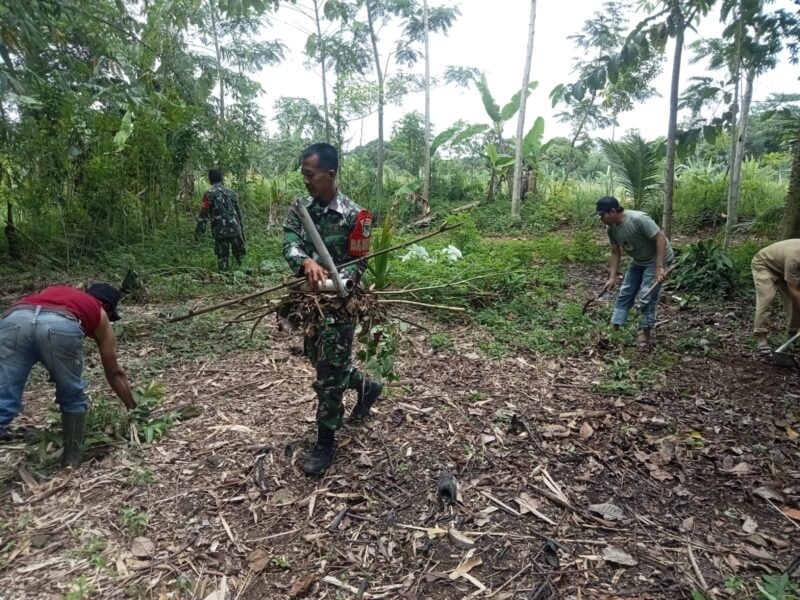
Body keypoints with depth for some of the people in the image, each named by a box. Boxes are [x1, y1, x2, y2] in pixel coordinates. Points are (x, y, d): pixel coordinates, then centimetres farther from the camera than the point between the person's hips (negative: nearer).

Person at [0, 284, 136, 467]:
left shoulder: (53, 290, 45)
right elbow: (114, 374, 39)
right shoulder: (100, 315, 34)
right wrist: (133, 409, 50)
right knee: (73, 398, 21)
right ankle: (72, 459, 30)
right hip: (61, 326, -3)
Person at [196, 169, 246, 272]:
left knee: (222, 256, 8)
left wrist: (199, 231, -1)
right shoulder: (230, 191, 9)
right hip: (235, 228, 3)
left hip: (220, 231, -2)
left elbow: (204, 214, -7)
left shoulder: (209, 194, -4)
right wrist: (241, 227, 22)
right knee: (240, 253, 12)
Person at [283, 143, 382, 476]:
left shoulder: (352, 215, -13)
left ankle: (325, 443, 18)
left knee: (329, 374, 1)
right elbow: (289, 242, -13)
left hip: (338, 302, -6)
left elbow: (359, 263, -11)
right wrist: (306, 261, -36)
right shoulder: (299, 208, 2)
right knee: (319, 360, 22)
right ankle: (366, 387, 47)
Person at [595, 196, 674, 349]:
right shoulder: (611, 228, -10)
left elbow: (660, 238, -29)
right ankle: (615, 327, 12)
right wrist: (612, 277, -4)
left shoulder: (638, 219, -33)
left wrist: (660, 267, -32)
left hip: (657, 259, -7)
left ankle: (645, 333, 7)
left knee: (647, 297, -8)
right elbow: (615, 253, -1)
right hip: (638, 261, 8)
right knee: (625, 293, 7)